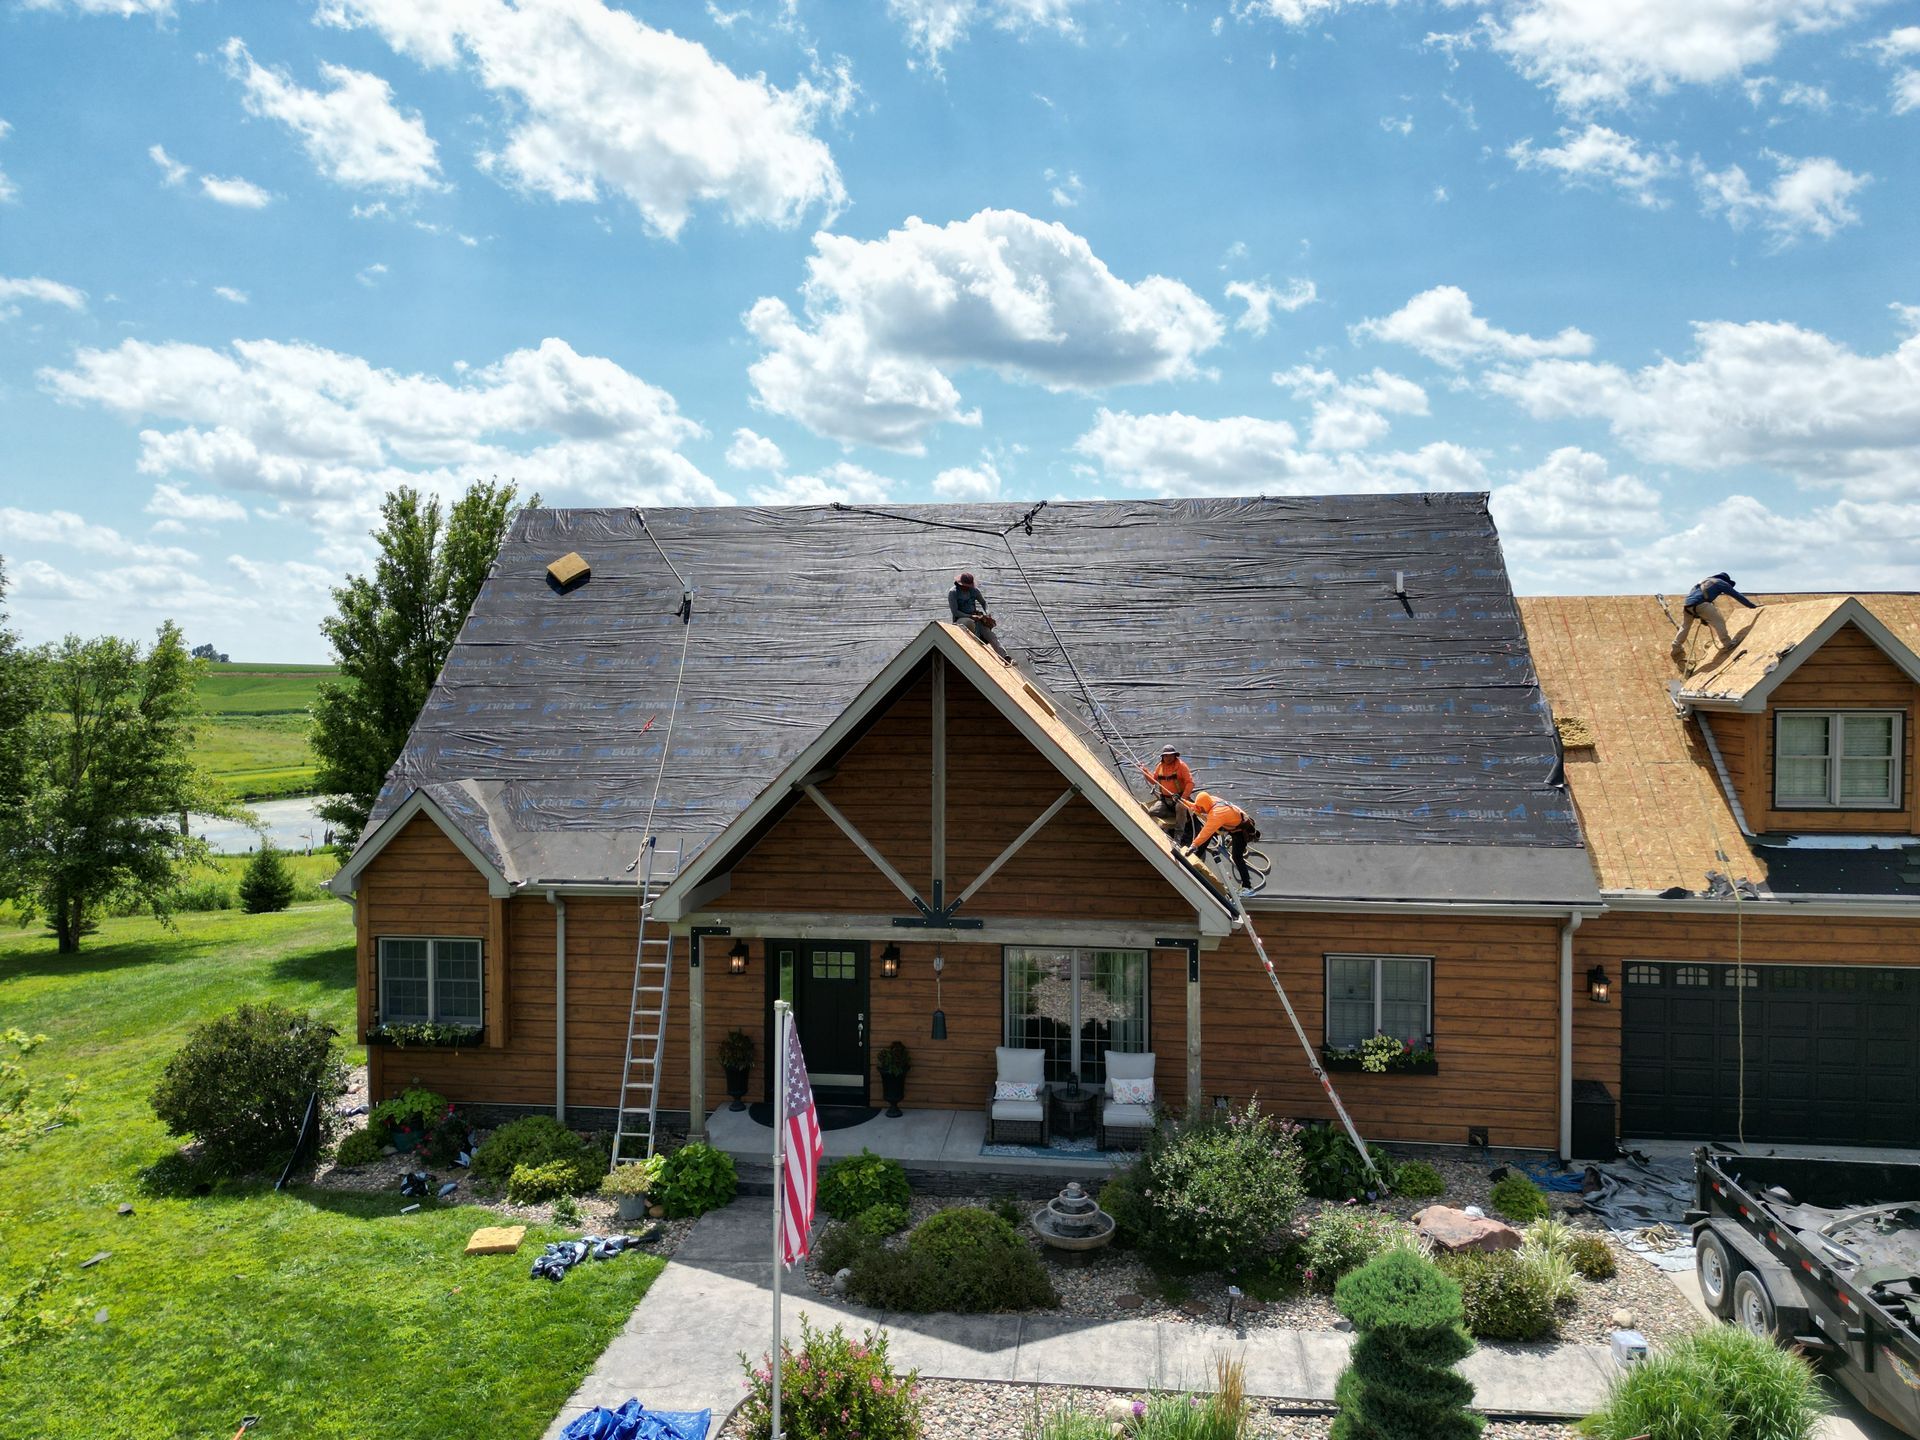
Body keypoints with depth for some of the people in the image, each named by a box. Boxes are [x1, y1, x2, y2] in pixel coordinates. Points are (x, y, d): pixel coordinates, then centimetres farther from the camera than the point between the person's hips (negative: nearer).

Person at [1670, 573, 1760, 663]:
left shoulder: (1706, 581, 35)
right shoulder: (1722, 583, 15)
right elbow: (1737, 595, 16)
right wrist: (1752, 606, 22)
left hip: (1687, 602, 7)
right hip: (1699, 603, -7)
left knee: (1685, 625, 22)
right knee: (1718, 620, 1)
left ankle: (1675, 648, 28)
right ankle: (1726, 643, -3)